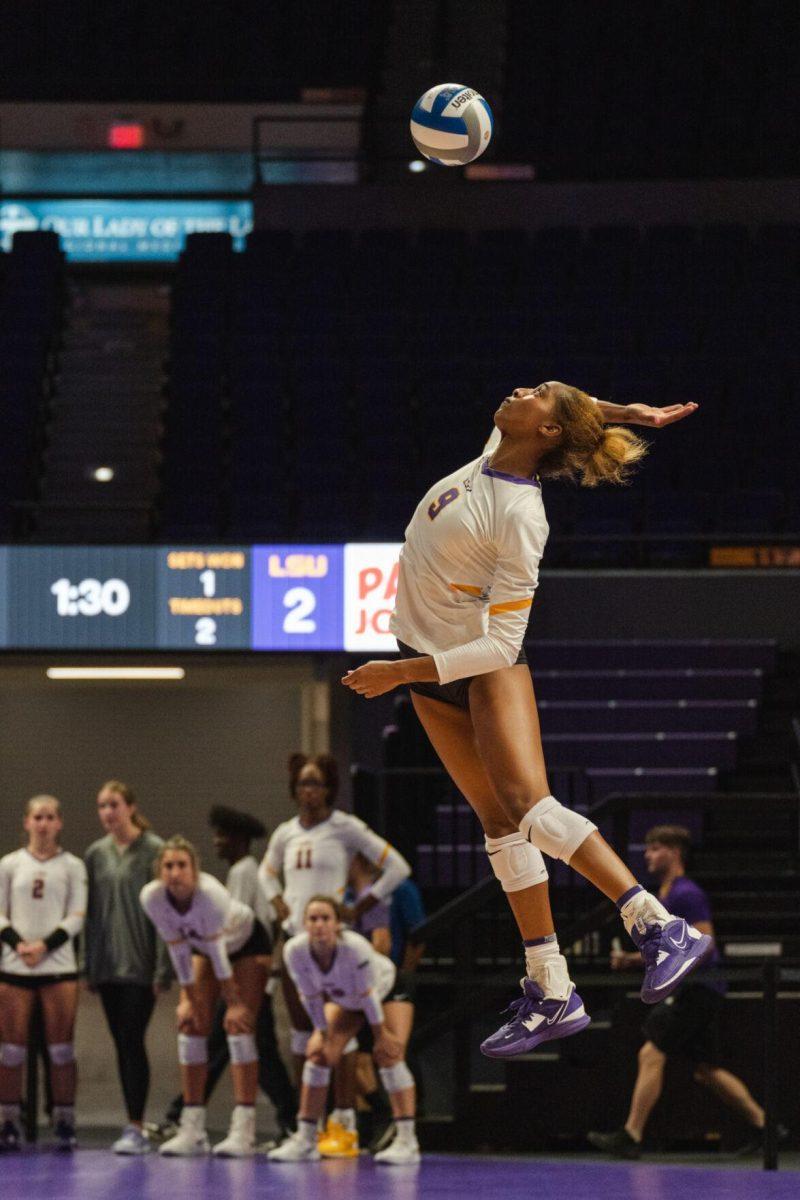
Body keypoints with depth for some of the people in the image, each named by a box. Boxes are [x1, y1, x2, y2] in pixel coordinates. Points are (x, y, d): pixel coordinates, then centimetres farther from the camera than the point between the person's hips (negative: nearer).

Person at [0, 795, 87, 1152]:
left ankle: (64, 1123, 2)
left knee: (61, 1049, -2)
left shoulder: (72, 866, 5)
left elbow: (77, 917, 0)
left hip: (58, 966, -1)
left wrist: (44, 946, -12)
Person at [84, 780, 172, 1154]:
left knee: (132, 1042, -11)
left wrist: (163, 969, -12)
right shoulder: (95, 854, 10)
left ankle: (136, 1127, -11)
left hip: (140, 965, -6)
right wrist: (87, 966, 9)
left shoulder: (153, 851, -6)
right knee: (122, 1046, 8)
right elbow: (90, 912, 13)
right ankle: (134, 1126, 13)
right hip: (106, 965, 6)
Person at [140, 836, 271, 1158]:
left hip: (248, 942, -5)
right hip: (201, 945, 5)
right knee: (191, 1024, -4)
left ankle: (244, 1131, -18)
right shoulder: (151, 897, -25)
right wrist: (188, 999, -12)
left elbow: (217, 950, -32)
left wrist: (234, 1002, -24)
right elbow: (178, 950, -16)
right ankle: (192, 1130, 0)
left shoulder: (209, 894, -38)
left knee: (238, 1024, -16)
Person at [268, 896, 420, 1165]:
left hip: (387, 991, -5)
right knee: (318, 1052, -2)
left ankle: (407, 1141, -20)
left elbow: (368, 995, -29)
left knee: (388, 1054, -19)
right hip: (342, 999, 5)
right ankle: (305, 1140, 6)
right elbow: (310, 996, -14)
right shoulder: (295, 951, -29)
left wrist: (380, 1035, -19)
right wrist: (323, 1033, -7)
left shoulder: (355, 947, -41)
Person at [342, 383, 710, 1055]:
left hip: (485, 662, -7)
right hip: (430, 668, 7)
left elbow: (500, 645, -23)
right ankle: (551, 990, 0)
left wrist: (401, 672, -23)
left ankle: (662, 930, -27)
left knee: (528, 807, -26)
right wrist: (624, 412, 7)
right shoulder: (496, 453, -1)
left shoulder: (519, 519, -22)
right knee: (499, 822, 3)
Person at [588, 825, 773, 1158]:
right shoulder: (665, 896, 19)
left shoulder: (686, 894, -11)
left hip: (698, 988, -10)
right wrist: (632, 959, 14)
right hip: (694, 992, 10)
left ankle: (630, 1136, -15)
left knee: (651, 1055, -13)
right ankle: (762, 1125, 18)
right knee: (707, 1070, 13)